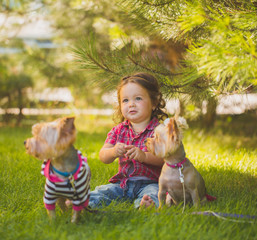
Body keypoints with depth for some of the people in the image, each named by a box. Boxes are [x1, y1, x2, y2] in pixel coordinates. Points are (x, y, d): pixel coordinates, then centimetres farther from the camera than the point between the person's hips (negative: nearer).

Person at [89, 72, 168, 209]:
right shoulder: (118, 130, 11)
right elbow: (103, 156, 2)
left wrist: (144, 156, -35)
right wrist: (113, 152, -23)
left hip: (150, 183, -5)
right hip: (123, 182, 5)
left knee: (154, 193, -36)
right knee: (101, 192, -16)